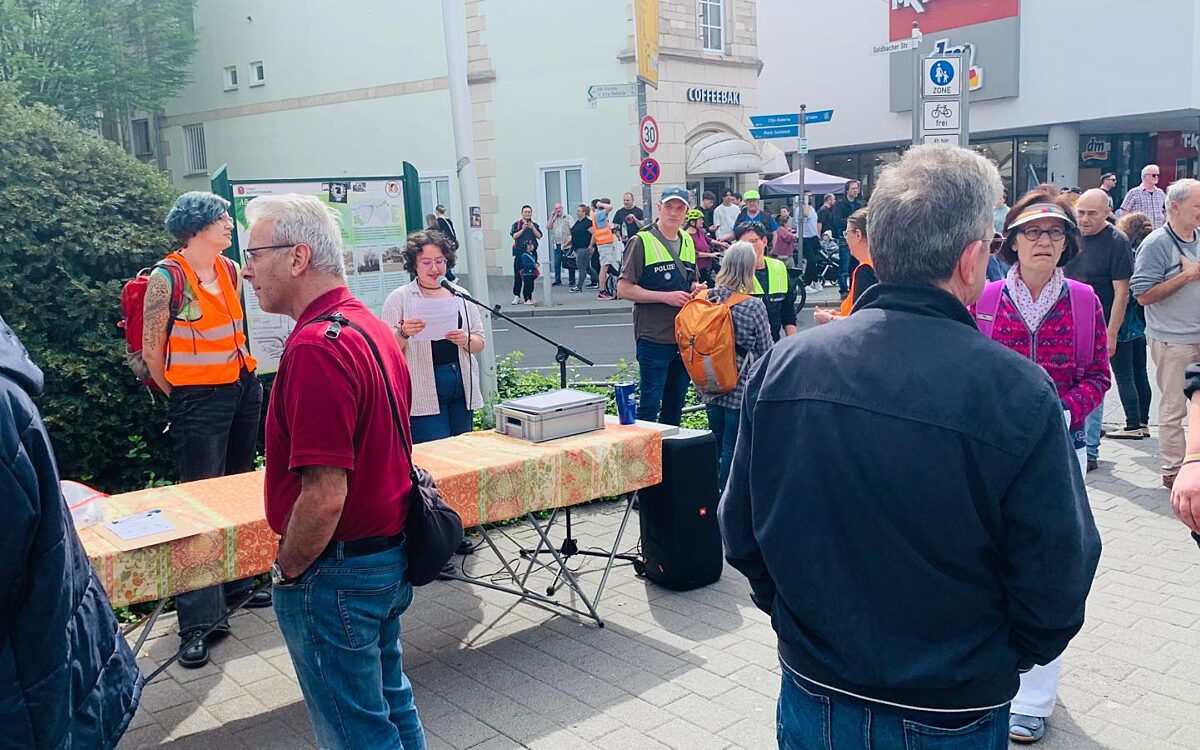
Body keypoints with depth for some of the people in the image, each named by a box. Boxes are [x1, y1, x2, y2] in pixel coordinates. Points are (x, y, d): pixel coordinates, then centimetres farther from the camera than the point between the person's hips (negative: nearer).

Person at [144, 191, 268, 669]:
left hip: (244, 389, 7)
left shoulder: (230, 270, 7)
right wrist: (181, 396, 2)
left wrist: (241, 375, 18)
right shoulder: (168, 278, -13)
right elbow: (152, 348, -8)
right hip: (199, 400, -6)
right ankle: (198, 621, -1)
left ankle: (235, 585, 27)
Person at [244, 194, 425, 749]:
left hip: (337, 574, -9)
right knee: (390, 702, 24)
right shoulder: (374, 328, 6)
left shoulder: (316, 345, -25)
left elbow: (324, 497, -28)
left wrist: (286, 572, -12)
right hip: (390, 555, 9)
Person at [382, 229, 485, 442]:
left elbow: (479, 343, 12)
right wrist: (403, 334, -22)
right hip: (424, 392, -4)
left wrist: (466, 340, -10)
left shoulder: (460, 296, 11)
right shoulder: (399, 299, 0)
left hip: (462, 386, 4)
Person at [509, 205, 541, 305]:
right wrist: (522, 229, -14)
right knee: (518, 275, -6)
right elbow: (514, 236, -5)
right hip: (519, 252, -2)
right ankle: (516, 296, -1)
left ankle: (528, 297, 8)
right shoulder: (516, 224, 6)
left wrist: (532, 228, -10)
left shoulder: (535, 225, 13)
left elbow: (539, 236, 2)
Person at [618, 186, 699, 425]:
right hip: (654, 337, -6)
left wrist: (697, 289, 2)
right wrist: (666, 297, -17)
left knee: (675, 404, 15)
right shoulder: (642, 242, -7)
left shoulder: (688, 242, 14)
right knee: (649, 406, -3)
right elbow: (623, 289, -11)